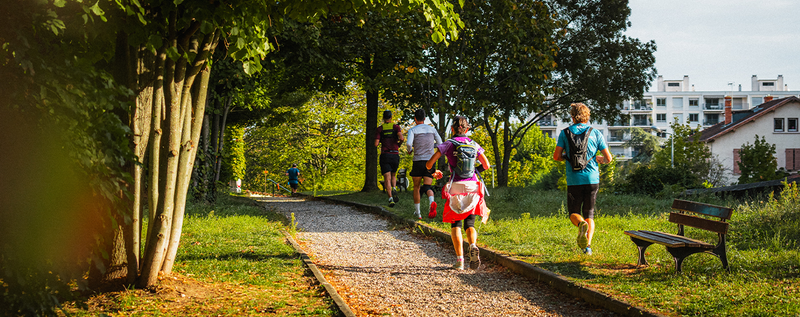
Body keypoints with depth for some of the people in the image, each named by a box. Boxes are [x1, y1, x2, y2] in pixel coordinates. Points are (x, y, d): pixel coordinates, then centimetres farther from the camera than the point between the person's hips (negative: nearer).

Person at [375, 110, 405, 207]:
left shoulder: (380, 128, 3)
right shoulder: (396, 127, 3)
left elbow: (376, 144, -5)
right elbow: (401, 138, -15)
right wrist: (399, 144, 8)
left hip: (385, 155, -1)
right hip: (395, 155, 1)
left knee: (387, 179, -4)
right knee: (393, 175, 23)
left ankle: (390, 198, -22)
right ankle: (394, 189, -6)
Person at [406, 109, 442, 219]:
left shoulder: (412, 130, -1)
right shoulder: (432, 129, 9)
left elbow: (409, 143, -18)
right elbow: (440, 144, 11)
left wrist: (410, 150, 4)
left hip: (418, 161, -2)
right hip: (430, 162, 2)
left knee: (416, 187, 15)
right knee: (427, 187, -1)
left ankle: (417, 212, 21)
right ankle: (431, 202, -35)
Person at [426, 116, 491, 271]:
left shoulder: (448, 144, 0)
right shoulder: (474, 145, 9)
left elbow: (429, 164, -1)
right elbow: (486, 165, 16)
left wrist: (436, 173, 20)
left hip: (456, 187, -2)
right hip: (473, 187, 2)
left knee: (455, 224, 9)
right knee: (469, 224, 10)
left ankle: (459, 259, -3)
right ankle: (473, 246, -22)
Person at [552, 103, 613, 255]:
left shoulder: (565, 133, 1)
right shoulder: (595, 133, 3)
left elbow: (556, 156, -3)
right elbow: (608, 158, 3)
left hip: (574, 180, -1)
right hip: (592, 179, 1)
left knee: (574, 213, 11)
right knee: (589, 214, 12)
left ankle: (581, 224, -24)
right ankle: (588, 245, -4)